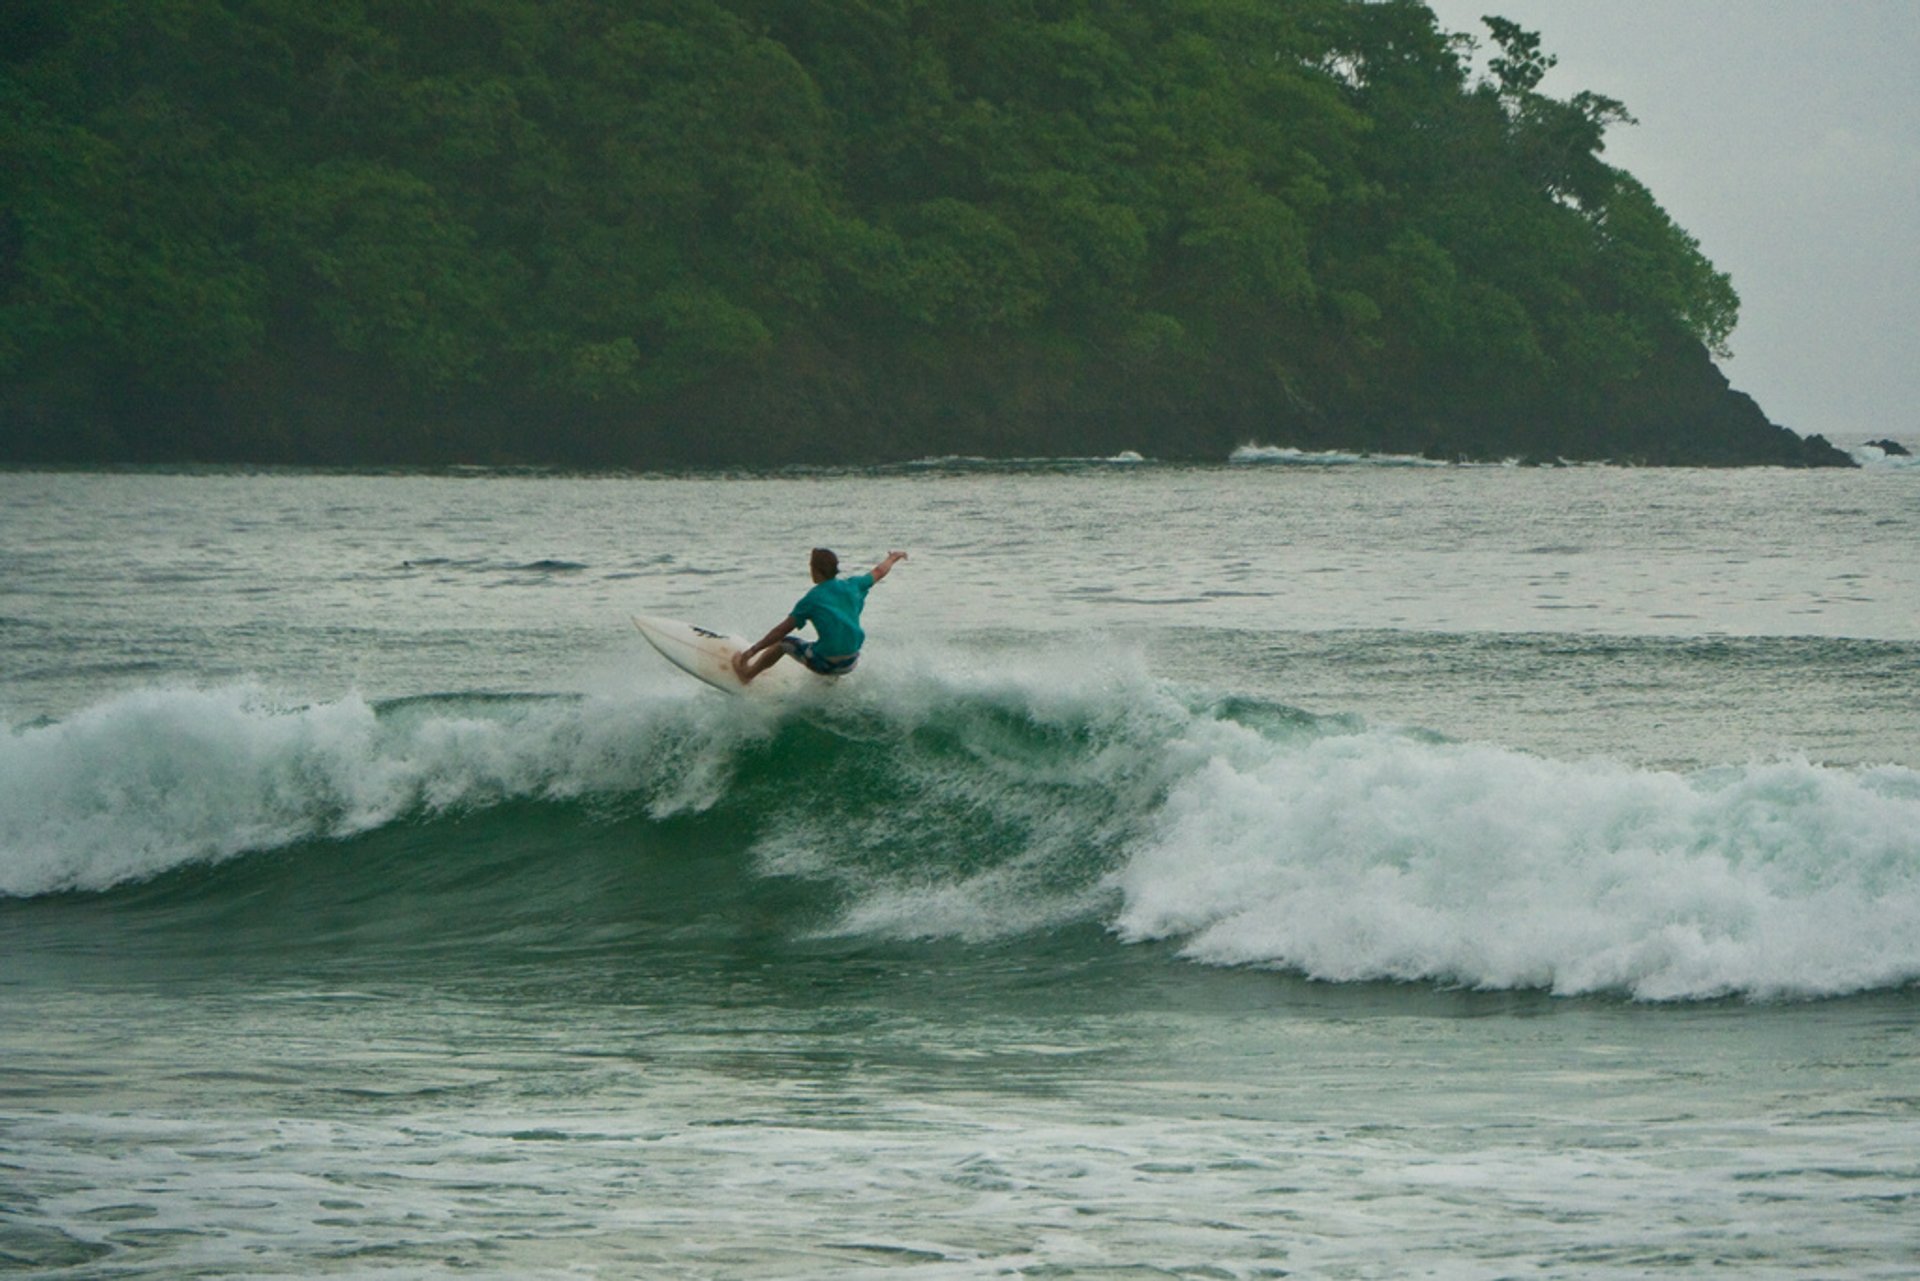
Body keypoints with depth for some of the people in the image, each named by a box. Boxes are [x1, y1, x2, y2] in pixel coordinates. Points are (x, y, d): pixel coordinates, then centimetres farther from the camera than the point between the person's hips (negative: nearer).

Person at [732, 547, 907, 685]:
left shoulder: (812, 599, -10)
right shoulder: (852, 586, 2)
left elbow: (782, 630, -9)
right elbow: (879, 572, 21)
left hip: (825, 663, -5)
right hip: (850, 664, 5)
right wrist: (893, 558, 43)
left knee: (784, 642, 18)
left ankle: (747, 674, 28)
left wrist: (752, 651, -5)